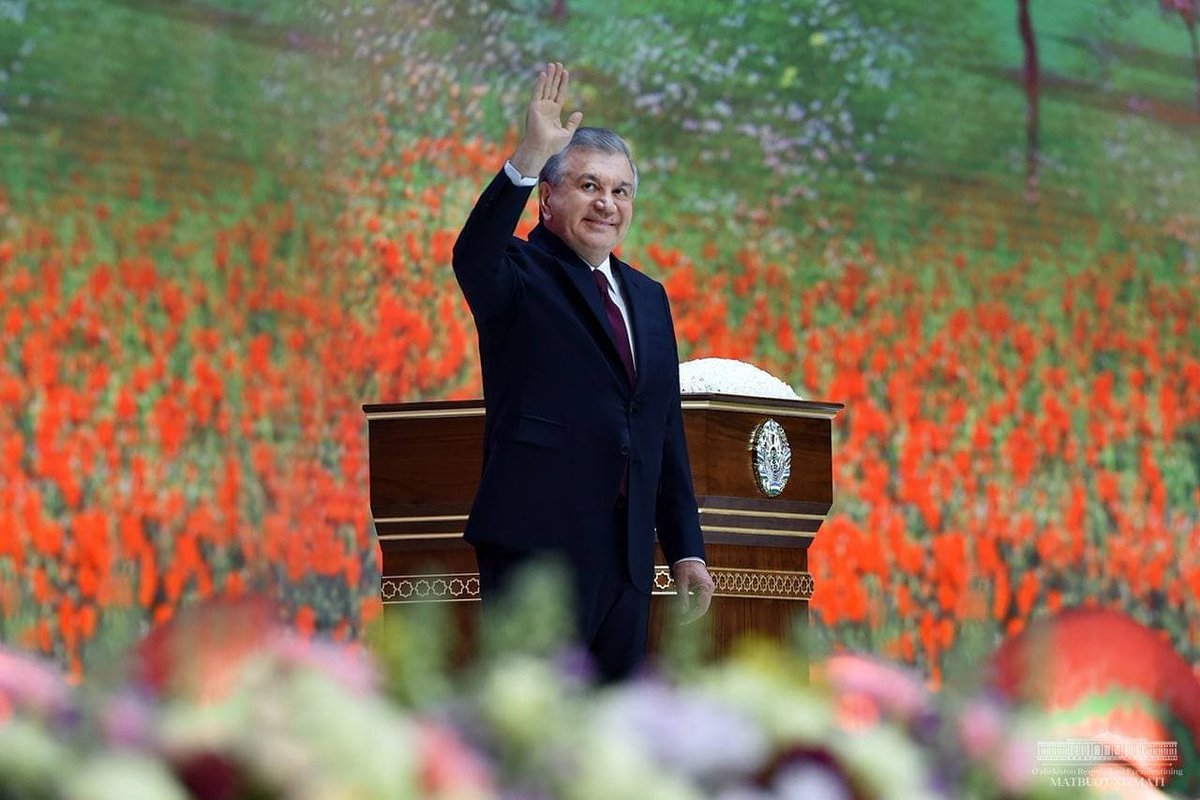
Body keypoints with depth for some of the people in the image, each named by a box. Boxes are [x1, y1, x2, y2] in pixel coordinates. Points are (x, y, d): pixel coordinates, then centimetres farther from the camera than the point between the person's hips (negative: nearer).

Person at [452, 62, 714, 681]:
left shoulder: (649, 298, 19)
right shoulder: (522, 278, 0)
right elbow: (472, 256, -25)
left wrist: (686, 549, 15)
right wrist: (529, 158, -38)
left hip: (626, 554, 7)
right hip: (538, 543, -7)